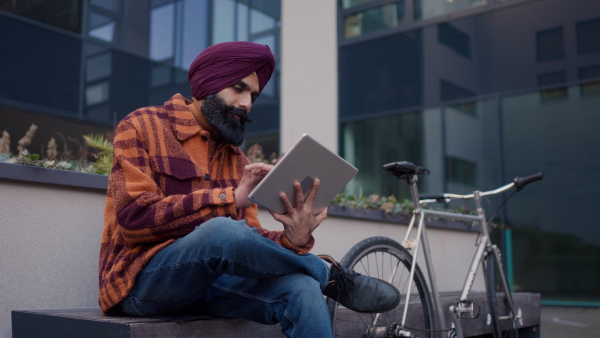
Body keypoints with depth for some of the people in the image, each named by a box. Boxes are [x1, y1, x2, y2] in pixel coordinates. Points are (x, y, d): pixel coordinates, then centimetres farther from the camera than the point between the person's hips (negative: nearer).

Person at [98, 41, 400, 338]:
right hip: (143, 277, -4)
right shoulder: (142, 127, 0)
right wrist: (230, 198, -20)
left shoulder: (236, 159, 15)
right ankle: (329, 273, -10)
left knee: (301, 288, -27)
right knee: (222, 230, -35)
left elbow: (246, 243, 5)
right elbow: (134, 216, -14)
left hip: (214, 279, 4)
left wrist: (292, 241, -18)